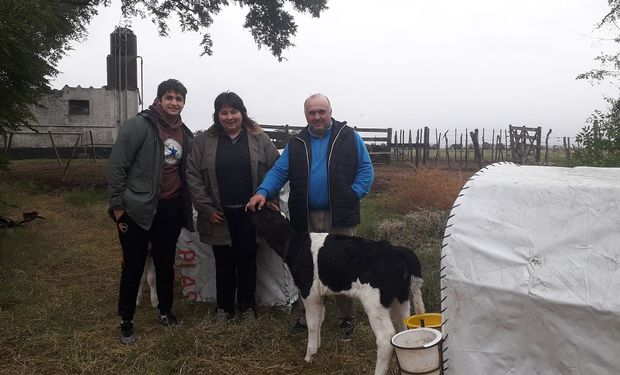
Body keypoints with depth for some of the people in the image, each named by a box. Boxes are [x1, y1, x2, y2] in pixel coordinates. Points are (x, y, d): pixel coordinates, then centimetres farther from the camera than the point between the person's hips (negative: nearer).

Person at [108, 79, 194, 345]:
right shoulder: (138, 125, -12)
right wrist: (117, 206, -13)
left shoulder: (185, 134, 8)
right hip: (137, 209, -5)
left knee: (166, 263, 16)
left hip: (171, 210, 5)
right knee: (133, 266, 5)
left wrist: (187, 209, 15)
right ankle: (126, 321, 21)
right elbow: (116, 166, -12)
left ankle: (165, 311, 33)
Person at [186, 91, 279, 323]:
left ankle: (247, 306, 26)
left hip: (250, 213, 0)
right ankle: (224, 308, 26)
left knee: (247, 261, 10)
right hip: (220, 215, 1)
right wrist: (206, 208, -5)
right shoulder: (204, 141, 1)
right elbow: (193, 176, 0)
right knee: (224, 263, 11)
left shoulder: (259, 139, -1)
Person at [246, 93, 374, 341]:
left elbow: (366, 169, 2)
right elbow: (279, 171, 3)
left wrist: (354, 194, -11)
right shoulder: (296, 144, 10)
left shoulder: (349, 137, 2)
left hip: (340, 218, -3)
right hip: (307, 219, 3)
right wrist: (263, 192, -14)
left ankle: (347, 318, 18)